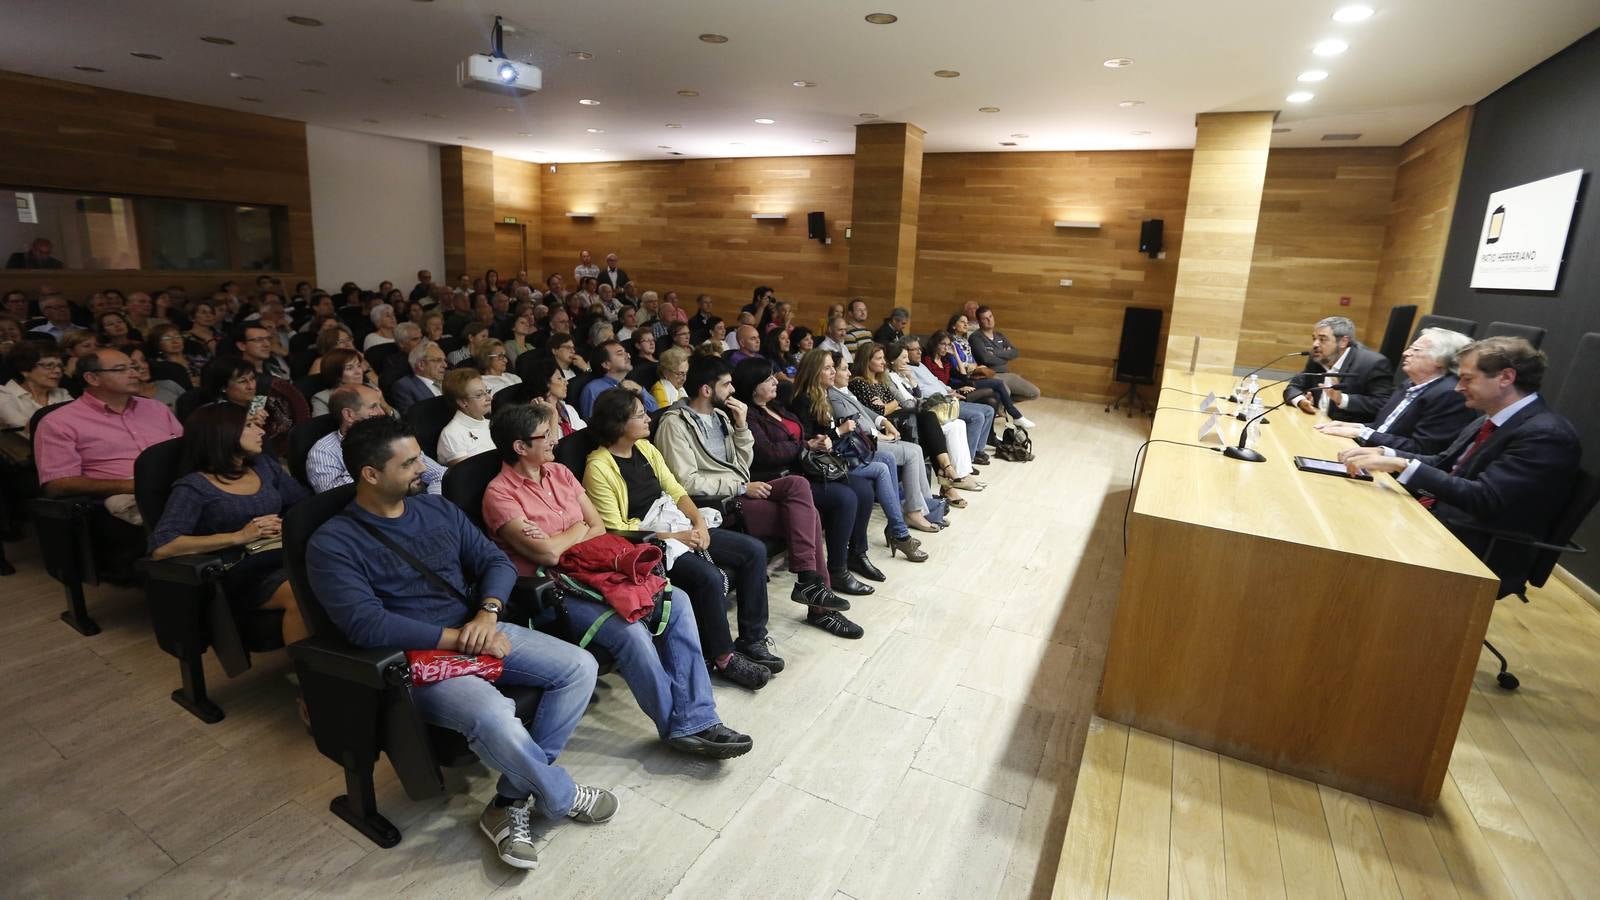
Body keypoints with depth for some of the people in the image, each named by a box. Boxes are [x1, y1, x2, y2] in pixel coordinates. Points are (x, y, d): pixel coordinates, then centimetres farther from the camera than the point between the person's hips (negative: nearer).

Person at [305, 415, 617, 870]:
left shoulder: (439, 509, 10)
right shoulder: (332, 543, -8)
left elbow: (496, 561, 8)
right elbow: (365, 624, -19)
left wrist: (487, 614, -13)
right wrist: (458, 639, -21)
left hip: (479, 632, 7)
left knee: (580, 666, -10)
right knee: (494, 716, -34)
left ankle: (513, 800, -6)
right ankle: (563, 798, -3)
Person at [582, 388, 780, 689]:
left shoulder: (645, 447, 9)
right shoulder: (598, 468, -13)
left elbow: (676, 490, 12)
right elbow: (617, 530, -16)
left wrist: (699, 522, -7)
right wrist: (674, 537, -17)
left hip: (679, 527, 8)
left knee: (754, 550, -5)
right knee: (710, 578, -31)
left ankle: (752, 639, 3)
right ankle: (723, 657, -8)